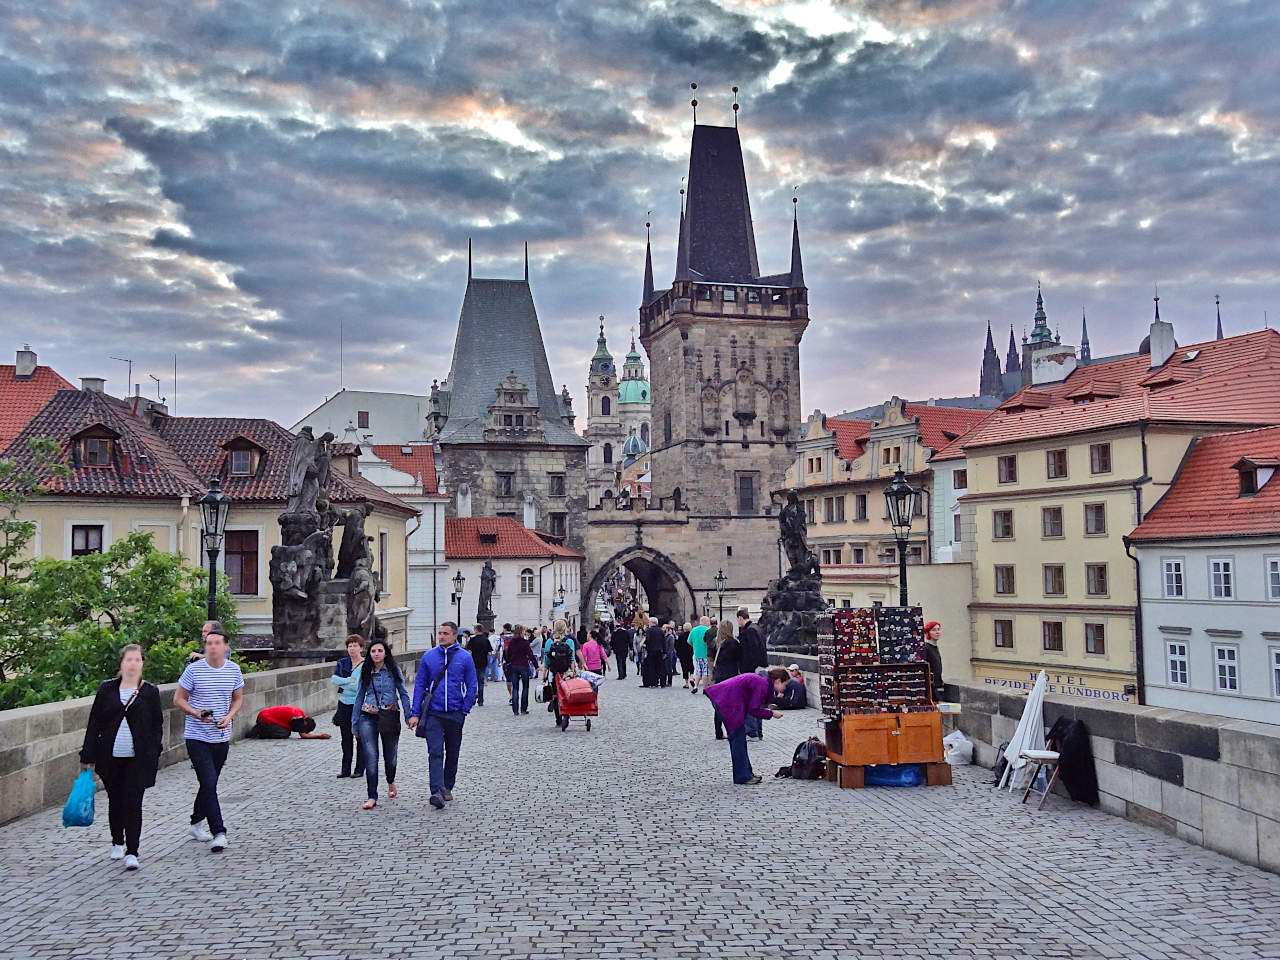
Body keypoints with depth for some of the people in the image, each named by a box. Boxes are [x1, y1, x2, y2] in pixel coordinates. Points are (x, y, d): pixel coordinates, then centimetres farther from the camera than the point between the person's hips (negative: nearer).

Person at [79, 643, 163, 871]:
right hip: (110, 757, 2)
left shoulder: (150, 692, 1)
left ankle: (132, 852, -1)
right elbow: (94, 723, 5)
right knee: (115, 801, 15)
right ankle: (117, 843, 35)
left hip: (138, 759, -2)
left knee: (133, 804, -5)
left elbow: (157, 725, 5)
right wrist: (88, 756, 2)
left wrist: (153, 754, -3)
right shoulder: (106, 689, 3)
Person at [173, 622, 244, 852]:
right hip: (197, 737, -4)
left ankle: (197, 822, 37)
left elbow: (238, 698, 14)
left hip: (221, 737, 4)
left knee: (209, 784, 16)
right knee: (209, 783, -13)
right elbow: (178, 699, -2)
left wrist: (229, 717, -6)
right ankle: (218, 833, -12)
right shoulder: (194, 670, -9)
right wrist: (196, 714, -19)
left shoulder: (234, 670, 2)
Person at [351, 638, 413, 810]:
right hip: (368, 718, 1)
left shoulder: (394, 670, 1)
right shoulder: (365, 671, 8)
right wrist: (355, 724, 12)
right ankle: (372, 797, -6)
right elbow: (359, 697, 12)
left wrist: (409, 716, -9)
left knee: (391, 756, 8)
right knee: (370, 756, -11)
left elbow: (403, 694, 1)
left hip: (390, 717, -1)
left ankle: (391, 782, 40)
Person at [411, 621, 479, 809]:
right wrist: (416, 713, -2)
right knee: (435, 753, -12)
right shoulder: (428, 657, 1)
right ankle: (437, 792, -19)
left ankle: (448, 788, 29)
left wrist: (464, 711, -4)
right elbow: (419, 685, 4)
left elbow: (471, 687, 3)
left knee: (452, 753, 13)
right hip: (433, 714, -1)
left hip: (455, 714, 1)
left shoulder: (465, 658, -1)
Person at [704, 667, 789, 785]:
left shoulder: (761, 680, 15)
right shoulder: (763, 684, -14)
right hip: (727, 701, -11)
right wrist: (771, 714, -3)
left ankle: (746, 773, 23)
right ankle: (743, 777, 2)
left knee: (737, 738, 15)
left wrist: (766, 707, 13)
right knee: (738, 739, -4)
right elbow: (753, 710, -14)